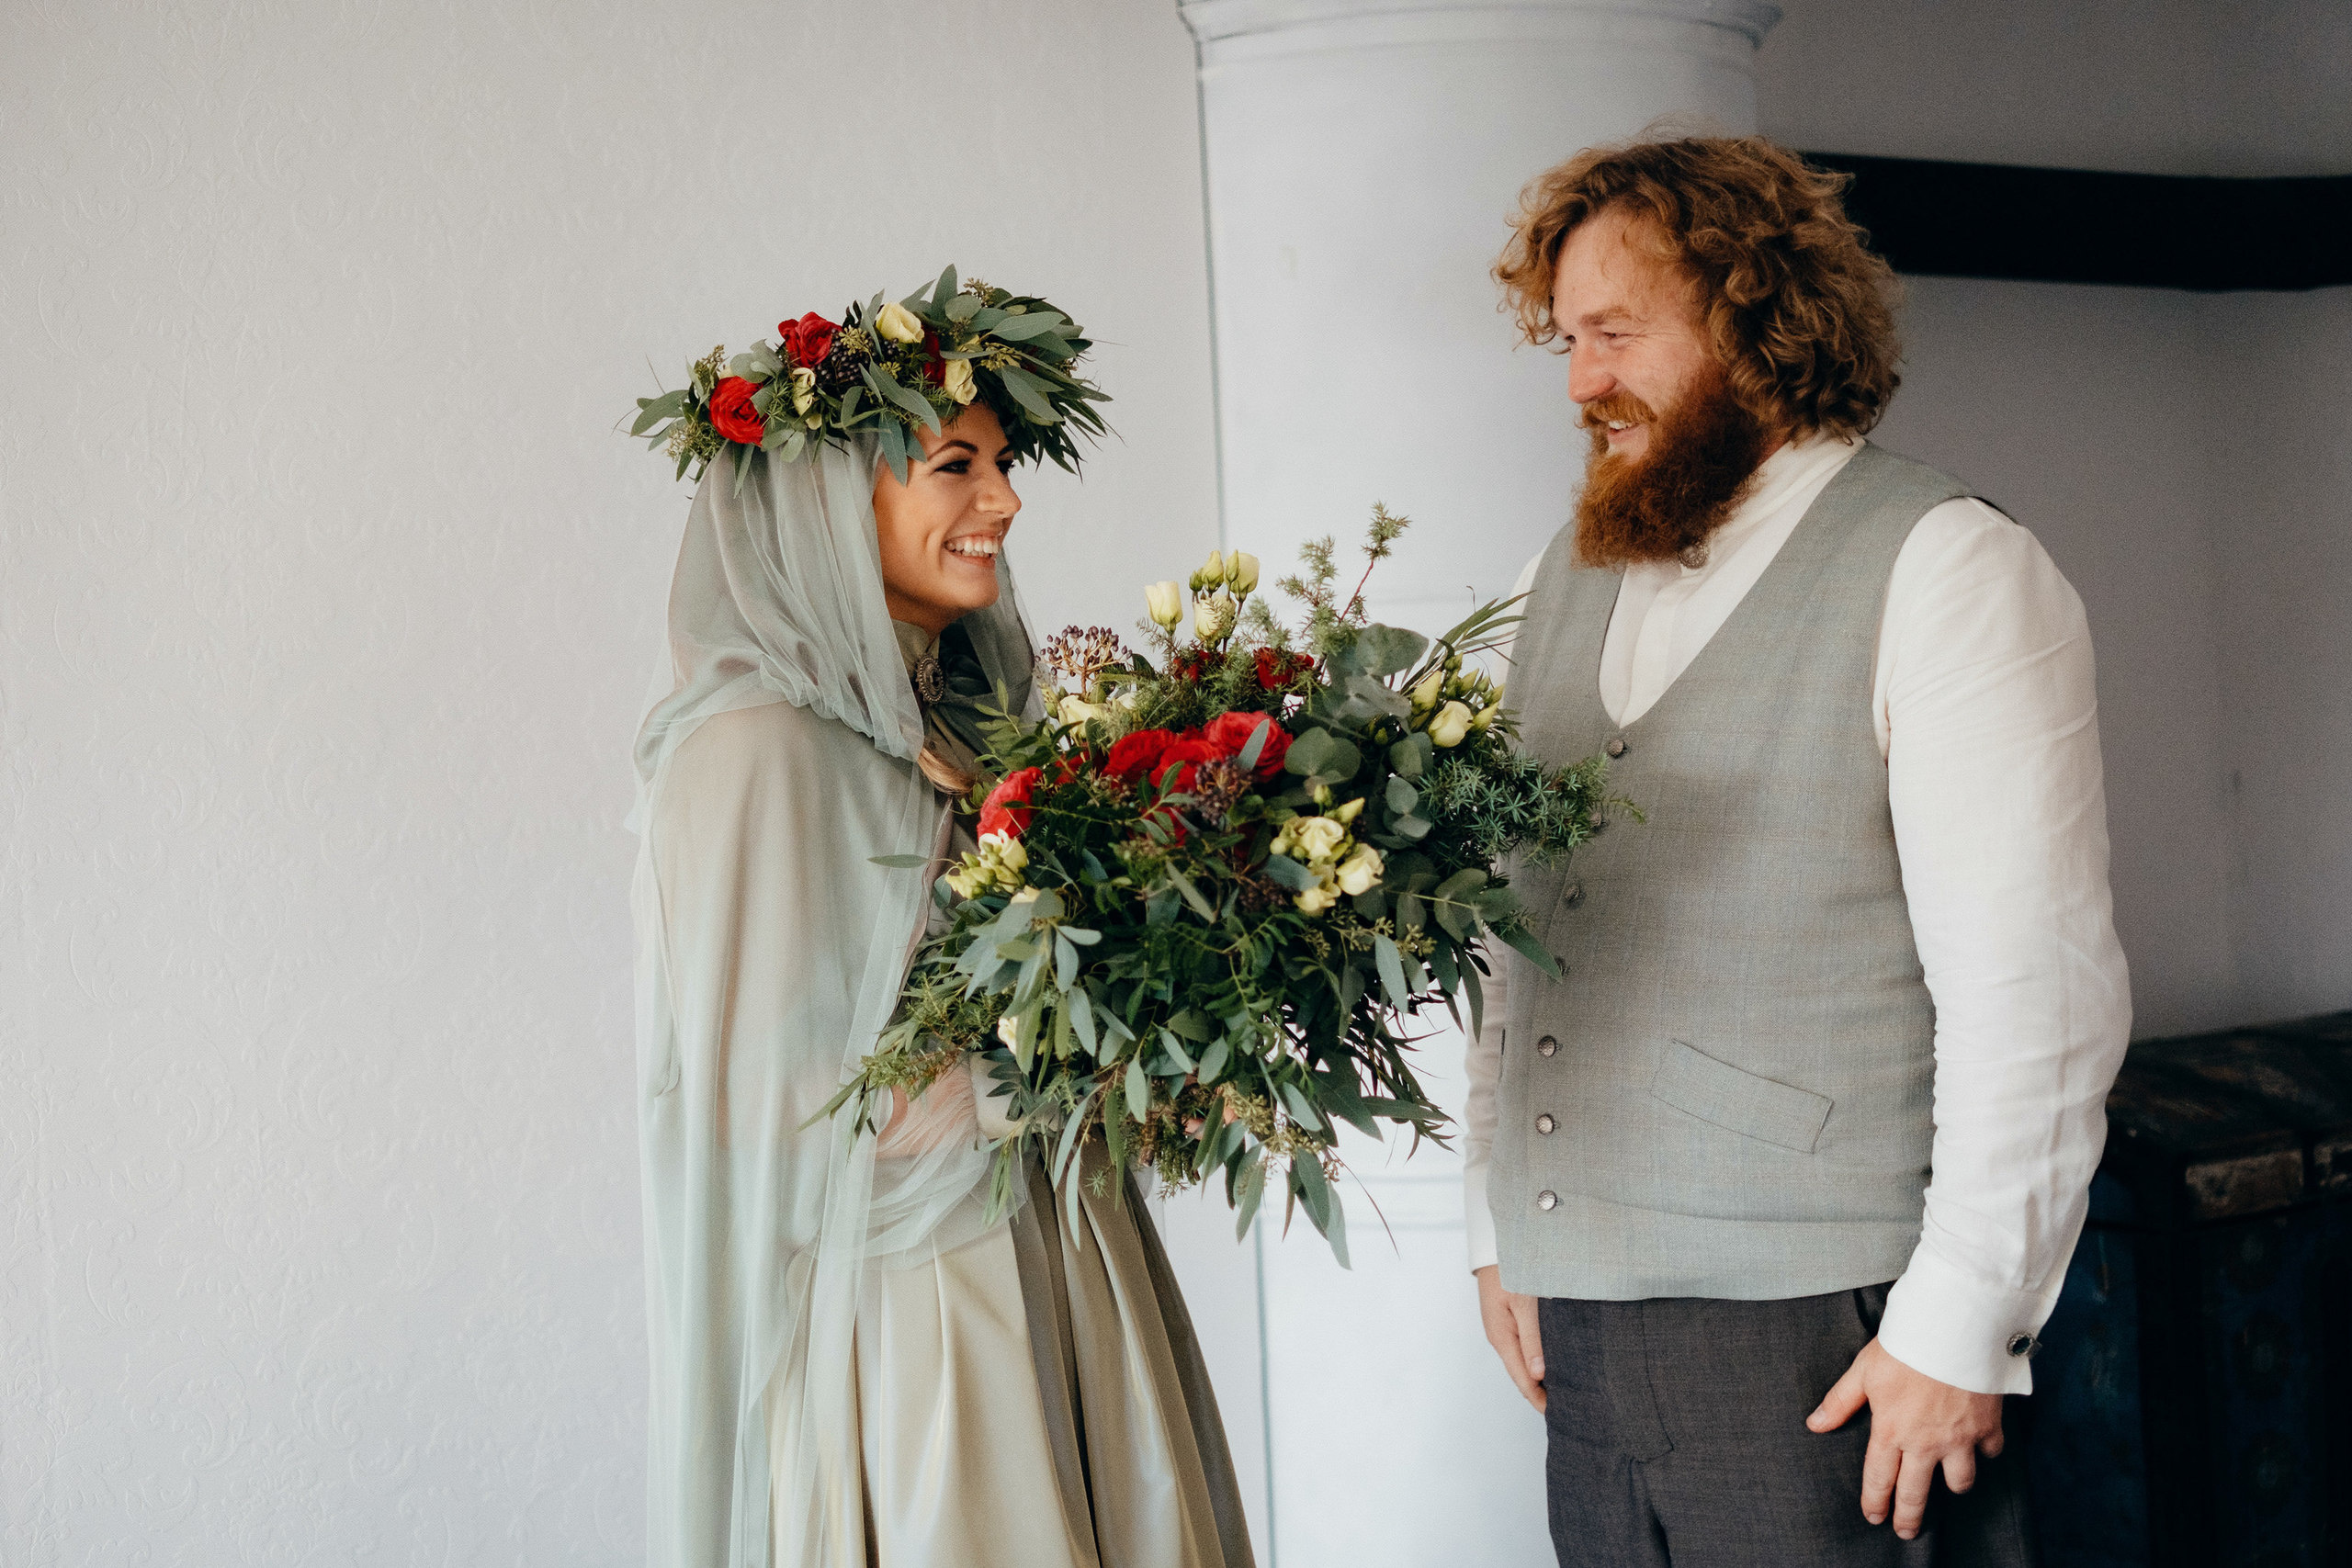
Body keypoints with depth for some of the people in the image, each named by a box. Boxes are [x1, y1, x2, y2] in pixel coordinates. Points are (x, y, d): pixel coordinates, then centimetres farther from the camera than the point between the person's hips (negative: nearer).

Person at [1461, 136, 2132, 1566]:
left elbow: (2034, 992, -13)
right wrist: (1500, 1226, 13)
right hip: (1587, 1324, 6)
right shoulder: (1564, 580, 13)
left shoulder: (1943, 569, -7)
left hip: (1823, 1340, -5)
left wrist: (1960, 1328, -15)